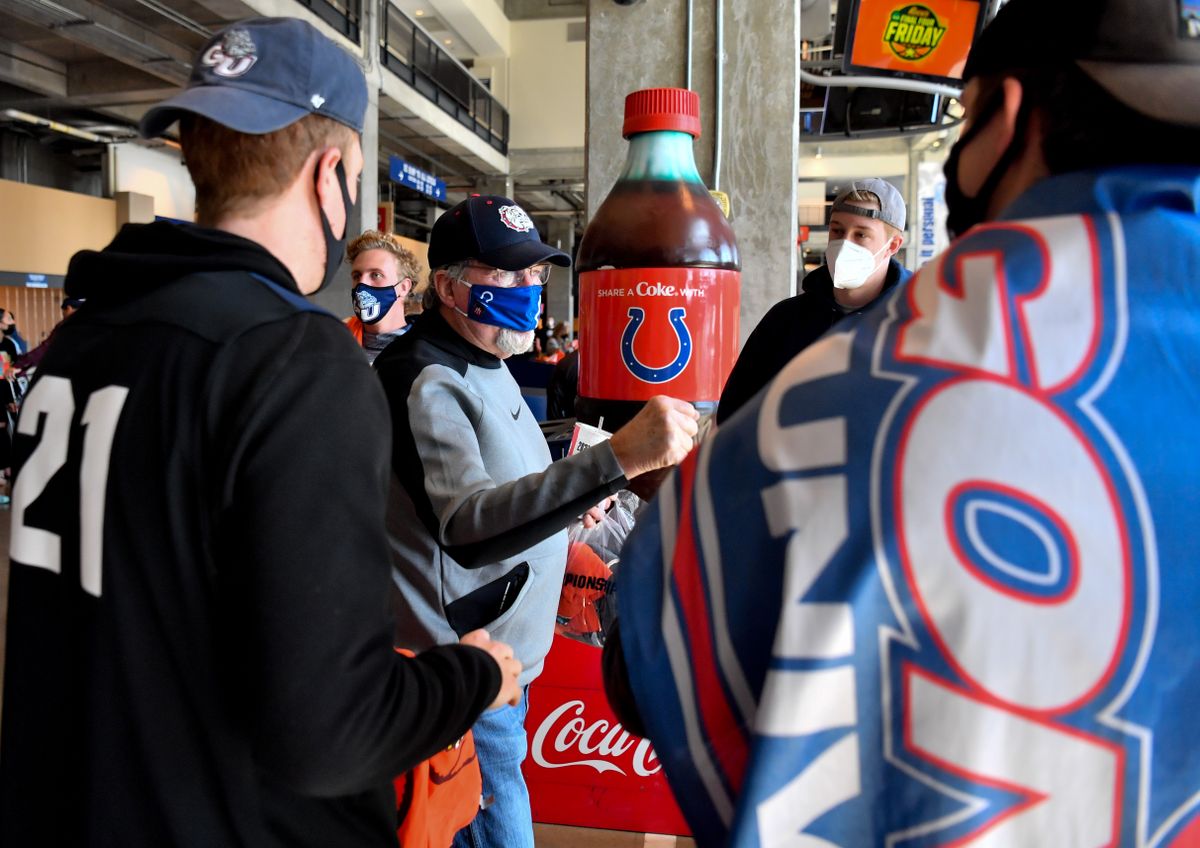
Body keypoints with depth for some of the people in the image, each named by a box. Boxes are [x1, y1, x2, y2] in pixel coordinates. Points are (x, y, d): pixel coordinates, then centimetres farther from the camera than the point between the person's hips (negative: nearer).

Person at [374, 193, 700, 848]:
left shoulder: (485, 364, 11)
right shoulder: (423, 379, -22)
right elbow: (467, 528, -38)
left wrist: (566, 499, 6)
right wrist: (619, 457, -47)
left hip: (499, 668, 9)